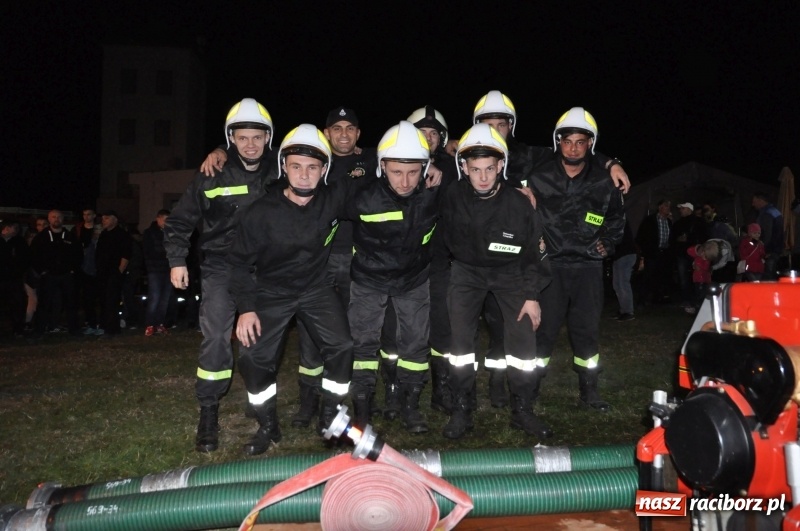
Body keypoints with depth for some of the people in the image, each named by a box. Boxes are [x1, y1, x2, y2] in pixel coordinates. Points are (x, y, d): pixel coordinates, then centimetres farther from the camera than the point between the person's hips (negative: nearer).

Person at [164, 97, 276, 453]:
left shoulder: (278, 174, 2)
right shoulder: (212, 177, -3)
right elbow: (179, 221, 4)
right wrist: (176, 260, -3)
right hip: (221, 268, -2)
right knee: (215, 338, -9)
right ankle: (208, 413, 2)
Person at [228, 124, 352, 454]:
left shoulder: (334, 198, -15)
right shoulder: (261, 212, -19)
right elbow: (239, 260, -8)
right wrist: (246, 308, -13)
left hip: (316, 287, 1)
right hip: (272, 292, -1)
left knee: (341, 347, -12)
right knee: (254, 356, -10)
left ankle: (330, 418, 12)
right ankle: (268, 427, 13)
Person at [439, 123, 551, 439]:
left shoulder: (518, 203, -20)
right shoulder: (453, 197, -19)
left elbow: (531, 250, -8)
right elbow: (450, 241, 0)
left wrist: (532, 295, -7)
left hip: (509, 272, 0)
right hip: (467, 270, 1)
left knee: (523, 338, -6)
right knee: (460, 338, -8)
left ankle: (523, 411, 11)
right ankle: (461, 411, 7)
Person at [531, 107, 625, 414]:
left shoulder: (603, 182, 5)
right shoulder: (540, 178, -1)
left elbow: (617, 217, 22)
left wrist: (608, 243, 11)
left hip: (588, 265, 2)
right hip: (550, 264, -2)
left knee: (587, 329, 7)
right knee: (544, 329, -1)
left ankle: (588, 390, 19)